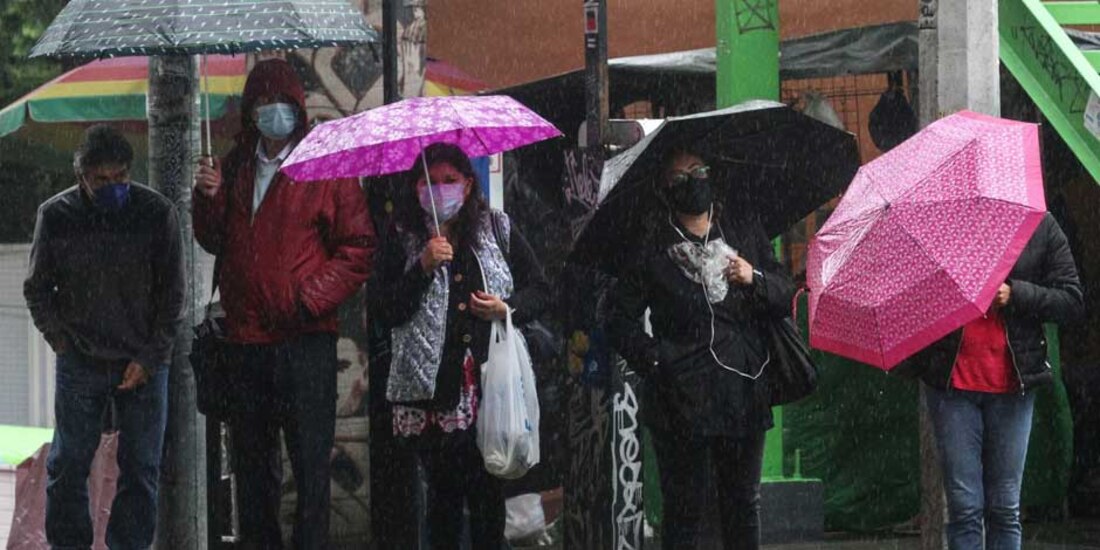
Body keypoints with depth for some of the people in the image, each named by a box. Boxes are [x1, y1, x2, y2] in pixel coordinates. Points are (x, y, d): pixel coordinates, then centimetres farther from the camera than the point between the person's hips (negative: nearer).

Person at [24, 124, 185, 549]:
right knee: (67, 468, 3)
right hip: (79, 366, 0)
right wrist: (61, 340, -1)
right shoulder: (55, 216, -4)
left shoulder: (157, 213, -5)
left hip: (145, 365, 0)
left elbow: (172, 294, -1)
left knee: (141, 471, 3)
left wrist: (150, 357, -7)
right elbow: (37, 288, 8)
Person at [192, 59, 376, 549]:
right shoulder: (236, 167, 13)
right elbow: (215, 242, 19)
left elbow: (358, 249, -6)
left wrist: (312, 298, -15)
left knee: (310, 462, -4)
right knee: (252, 462, 13)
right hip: (245, 337, 6)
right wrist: (209, 200, 0)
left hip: (305, 338, -6)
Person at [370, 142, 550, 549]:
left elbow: (540, 290, 15)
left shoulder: (498, 229, 9)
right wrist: (423, 268, -14)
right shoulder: (404, 237, 4)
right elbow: (384, 311, -4)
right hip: (432, 389, -1)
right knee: (443, 488, 0)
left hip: (491, 385, 1)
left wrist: (507, 309, -5)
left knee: (488, 489, 0)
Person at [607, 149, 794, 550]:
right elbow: (620, 318, 1)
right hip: (683, 403, -3)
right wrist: (654, 359, -12)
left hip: (744, 394, 3)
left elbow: (785, 298, 9)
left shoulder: (746, 233, 11)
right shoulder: (653, 249, 2)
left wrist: (755, 279, -11)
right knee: (685, 508, -1)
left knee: (743, 506, 10)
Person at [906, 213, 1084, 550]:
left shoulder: (1041, 226, 6)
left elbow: (1073, 303, 2)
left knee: (1005, 509, 4)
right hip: (953, 381, -1)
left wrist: (1015, 295, -12)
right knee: (964, 507, -3)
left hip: (1012, 381, 1)